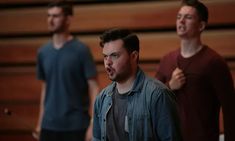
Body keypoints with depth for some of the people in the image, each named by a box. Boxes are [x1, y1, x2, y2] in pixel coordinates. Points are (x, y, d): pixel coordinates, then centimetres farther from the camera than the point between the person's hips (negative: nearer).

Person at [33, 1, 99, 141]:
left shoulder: (81, 50, -9)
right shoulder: (43, 52, 7)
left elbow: (94, 88, -10)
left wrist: (93, 124, -16)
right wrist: (40, 122, 15)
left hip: (76, 125, -5)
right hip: (49, 125, 5)